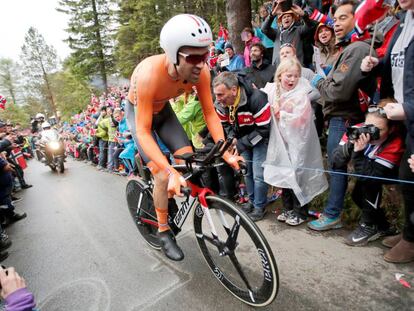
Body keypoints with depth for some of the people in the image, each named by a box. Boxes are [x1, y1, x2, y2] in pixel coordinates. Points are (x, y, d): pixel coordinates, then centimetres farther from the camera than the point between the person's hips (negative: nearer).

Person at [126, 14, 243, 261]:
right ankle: (164, 232, 9)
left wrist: (226, 153, -26)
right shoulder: (149, 74, -40)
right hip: (138, 112, -4)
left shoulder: (201, 71, -26)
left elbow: (210, 113, -18)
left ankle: (171, 203, 21)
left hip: (163, 110, 5)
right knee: (163, 175, -14)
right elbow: (143, 131, -38)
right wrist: (171, 172, -46)